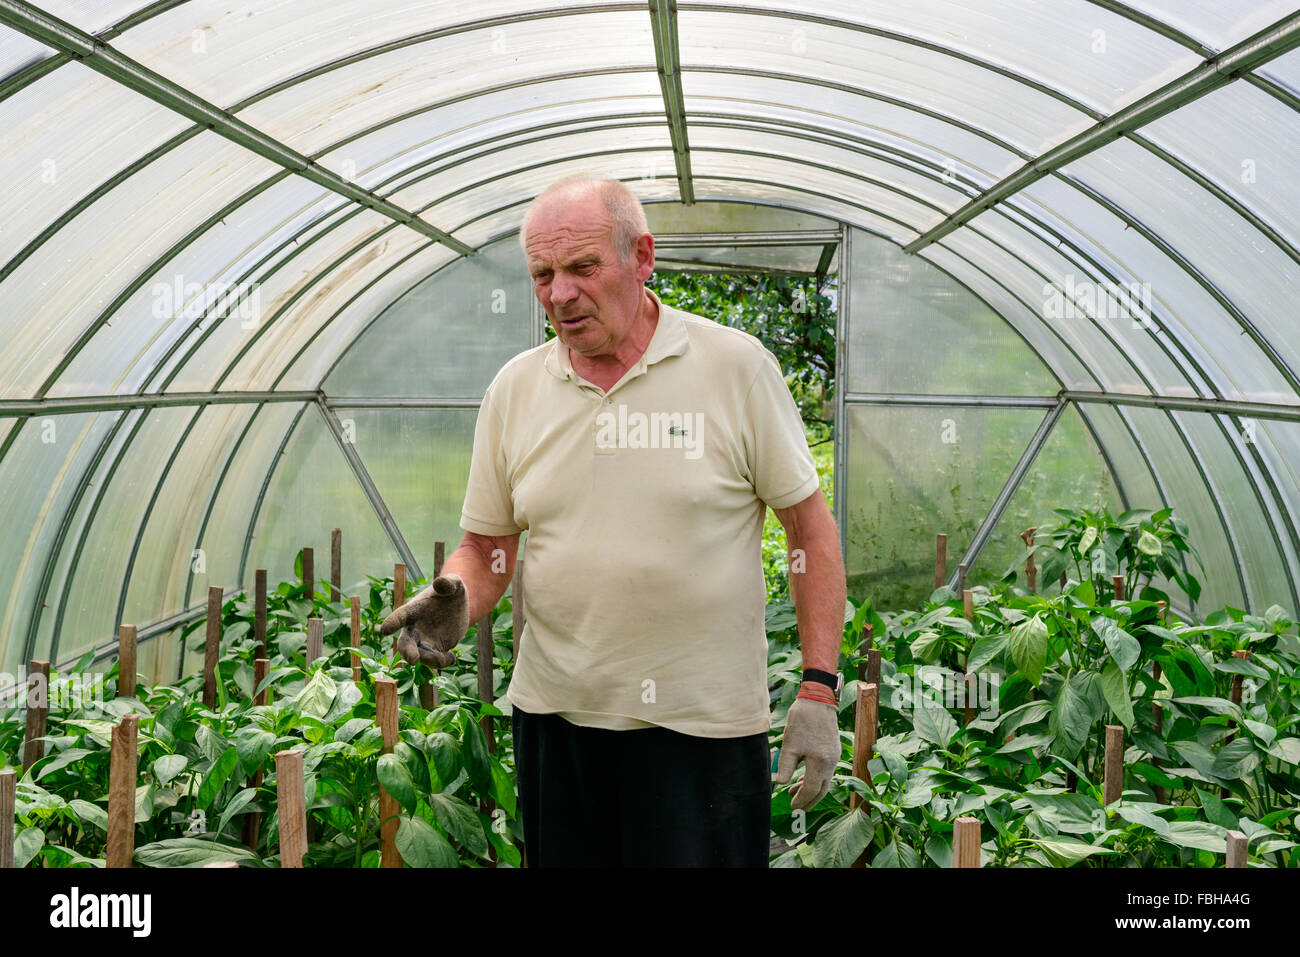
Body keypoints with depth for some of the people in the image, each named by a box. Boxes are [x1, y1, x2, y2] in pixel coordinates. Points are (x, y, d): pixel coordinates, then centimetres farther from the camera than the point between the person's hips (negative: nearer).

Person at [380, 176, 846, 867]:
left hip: (704, 725, -3)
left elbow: (810, 527, -2)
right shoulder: (513, 388, 4)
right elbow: (485, 546, 10)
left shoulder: (736, 365, -6)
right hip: (553, 716, 3)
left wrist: (818, 690, -6)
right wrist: (455, 602, -13)